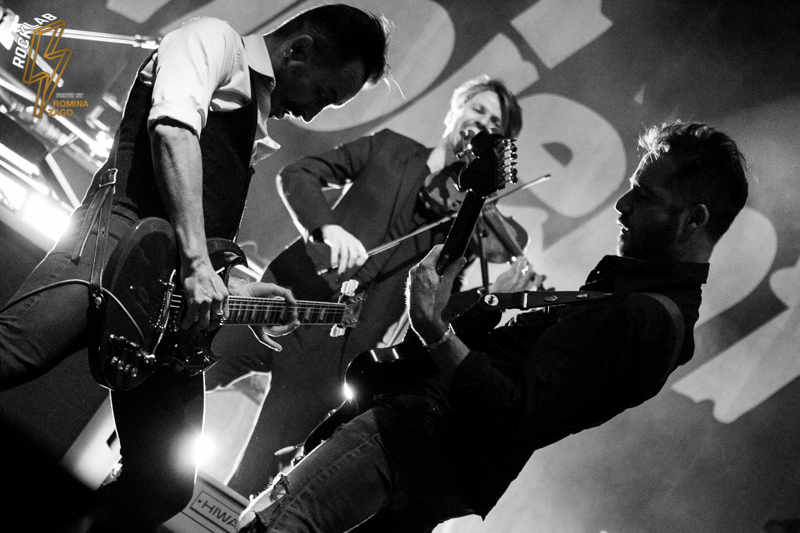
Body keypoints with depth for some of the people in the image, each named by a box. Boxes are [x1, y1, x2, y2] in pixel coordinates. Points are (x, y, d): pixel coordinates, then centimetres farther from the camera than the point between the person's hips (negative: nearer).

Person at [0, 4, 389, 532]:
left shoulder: (253, 131, 33)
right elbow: (173, 128, -12)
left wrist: (234, 286, 20)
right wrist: (196, 261, -21)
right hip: (116, 243, -9)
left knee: (167, 481, -1)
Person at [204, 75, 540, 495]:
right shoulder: (388, 147, 11)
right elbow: (296, 175, 5)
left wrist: (495, 294, -14)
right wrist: (328, 226, -15)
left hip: (335, 353, -1)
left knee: (252, 484, -7)